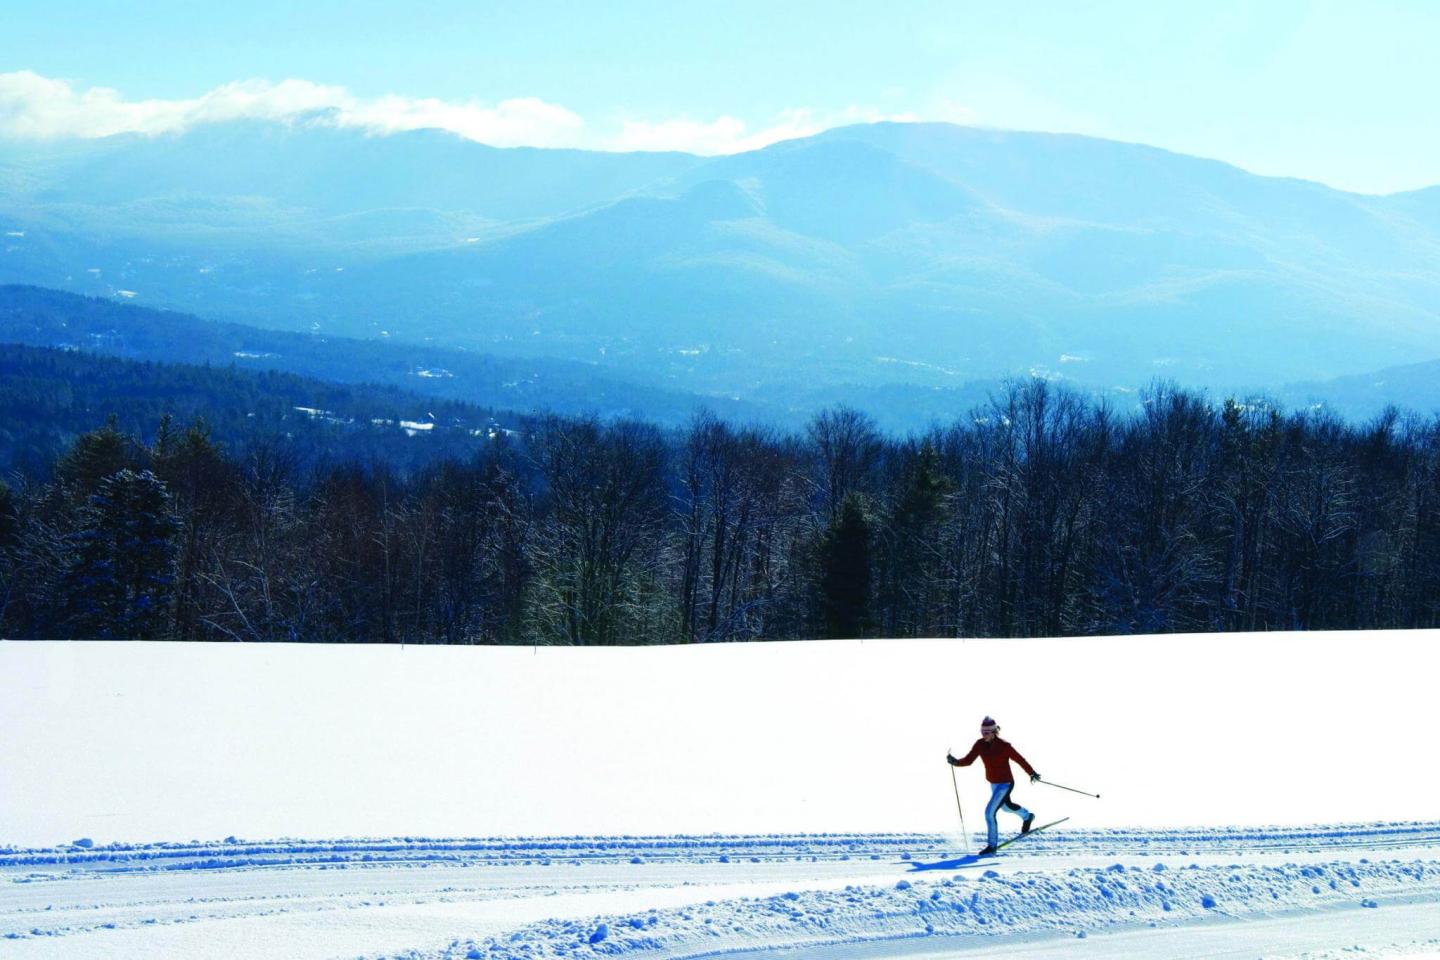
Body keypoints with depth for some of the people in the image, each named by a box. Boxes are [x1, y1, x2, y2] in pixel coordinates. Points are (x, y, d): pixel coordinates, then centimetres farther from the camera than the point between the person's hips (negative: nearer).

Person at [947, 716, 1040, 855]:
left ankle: (992, 845, -2)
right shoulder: (980, 744, -9)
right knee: (1006, 806, 31)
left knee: (989, 812, -15)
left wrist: (1032, 773, -5)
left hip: (1005, 784, -8)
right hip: (993, 783, 8)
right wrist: (955, 762, -28)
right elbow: (968, 760, -10)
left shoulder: (1004, 746, -24)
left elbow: (1019, 759, -13)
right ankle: (1027, 817, 62)